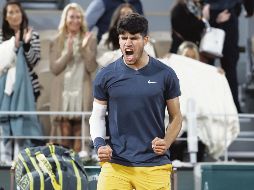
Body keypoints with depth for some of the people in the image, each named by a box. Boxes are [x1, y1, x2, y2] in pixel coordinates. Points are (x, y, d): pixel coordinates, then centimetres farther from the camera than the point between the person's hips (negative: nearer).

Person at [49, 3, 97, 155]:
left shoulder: (90, 39, 5)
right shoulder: (57, 41, 8)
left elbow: (92, 67, -2)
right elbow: (54, 68, -1)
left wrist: (85, 48, -14)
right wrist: (68, 52, -12)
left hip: (82, 92, -1)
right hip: (63, 93, 1)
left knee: (79, 131, -3)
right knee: (65, 131, -3)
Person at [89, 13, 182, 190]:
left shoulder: (165, 74, 3)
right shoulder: (106, 76, 4)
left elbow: (176, 117, 10)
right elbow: (97, 116, 12)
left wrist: (166, 142, -8)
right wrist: (99, 143, -7)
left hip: (155, 166, 0)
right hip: (115, 165, 0)